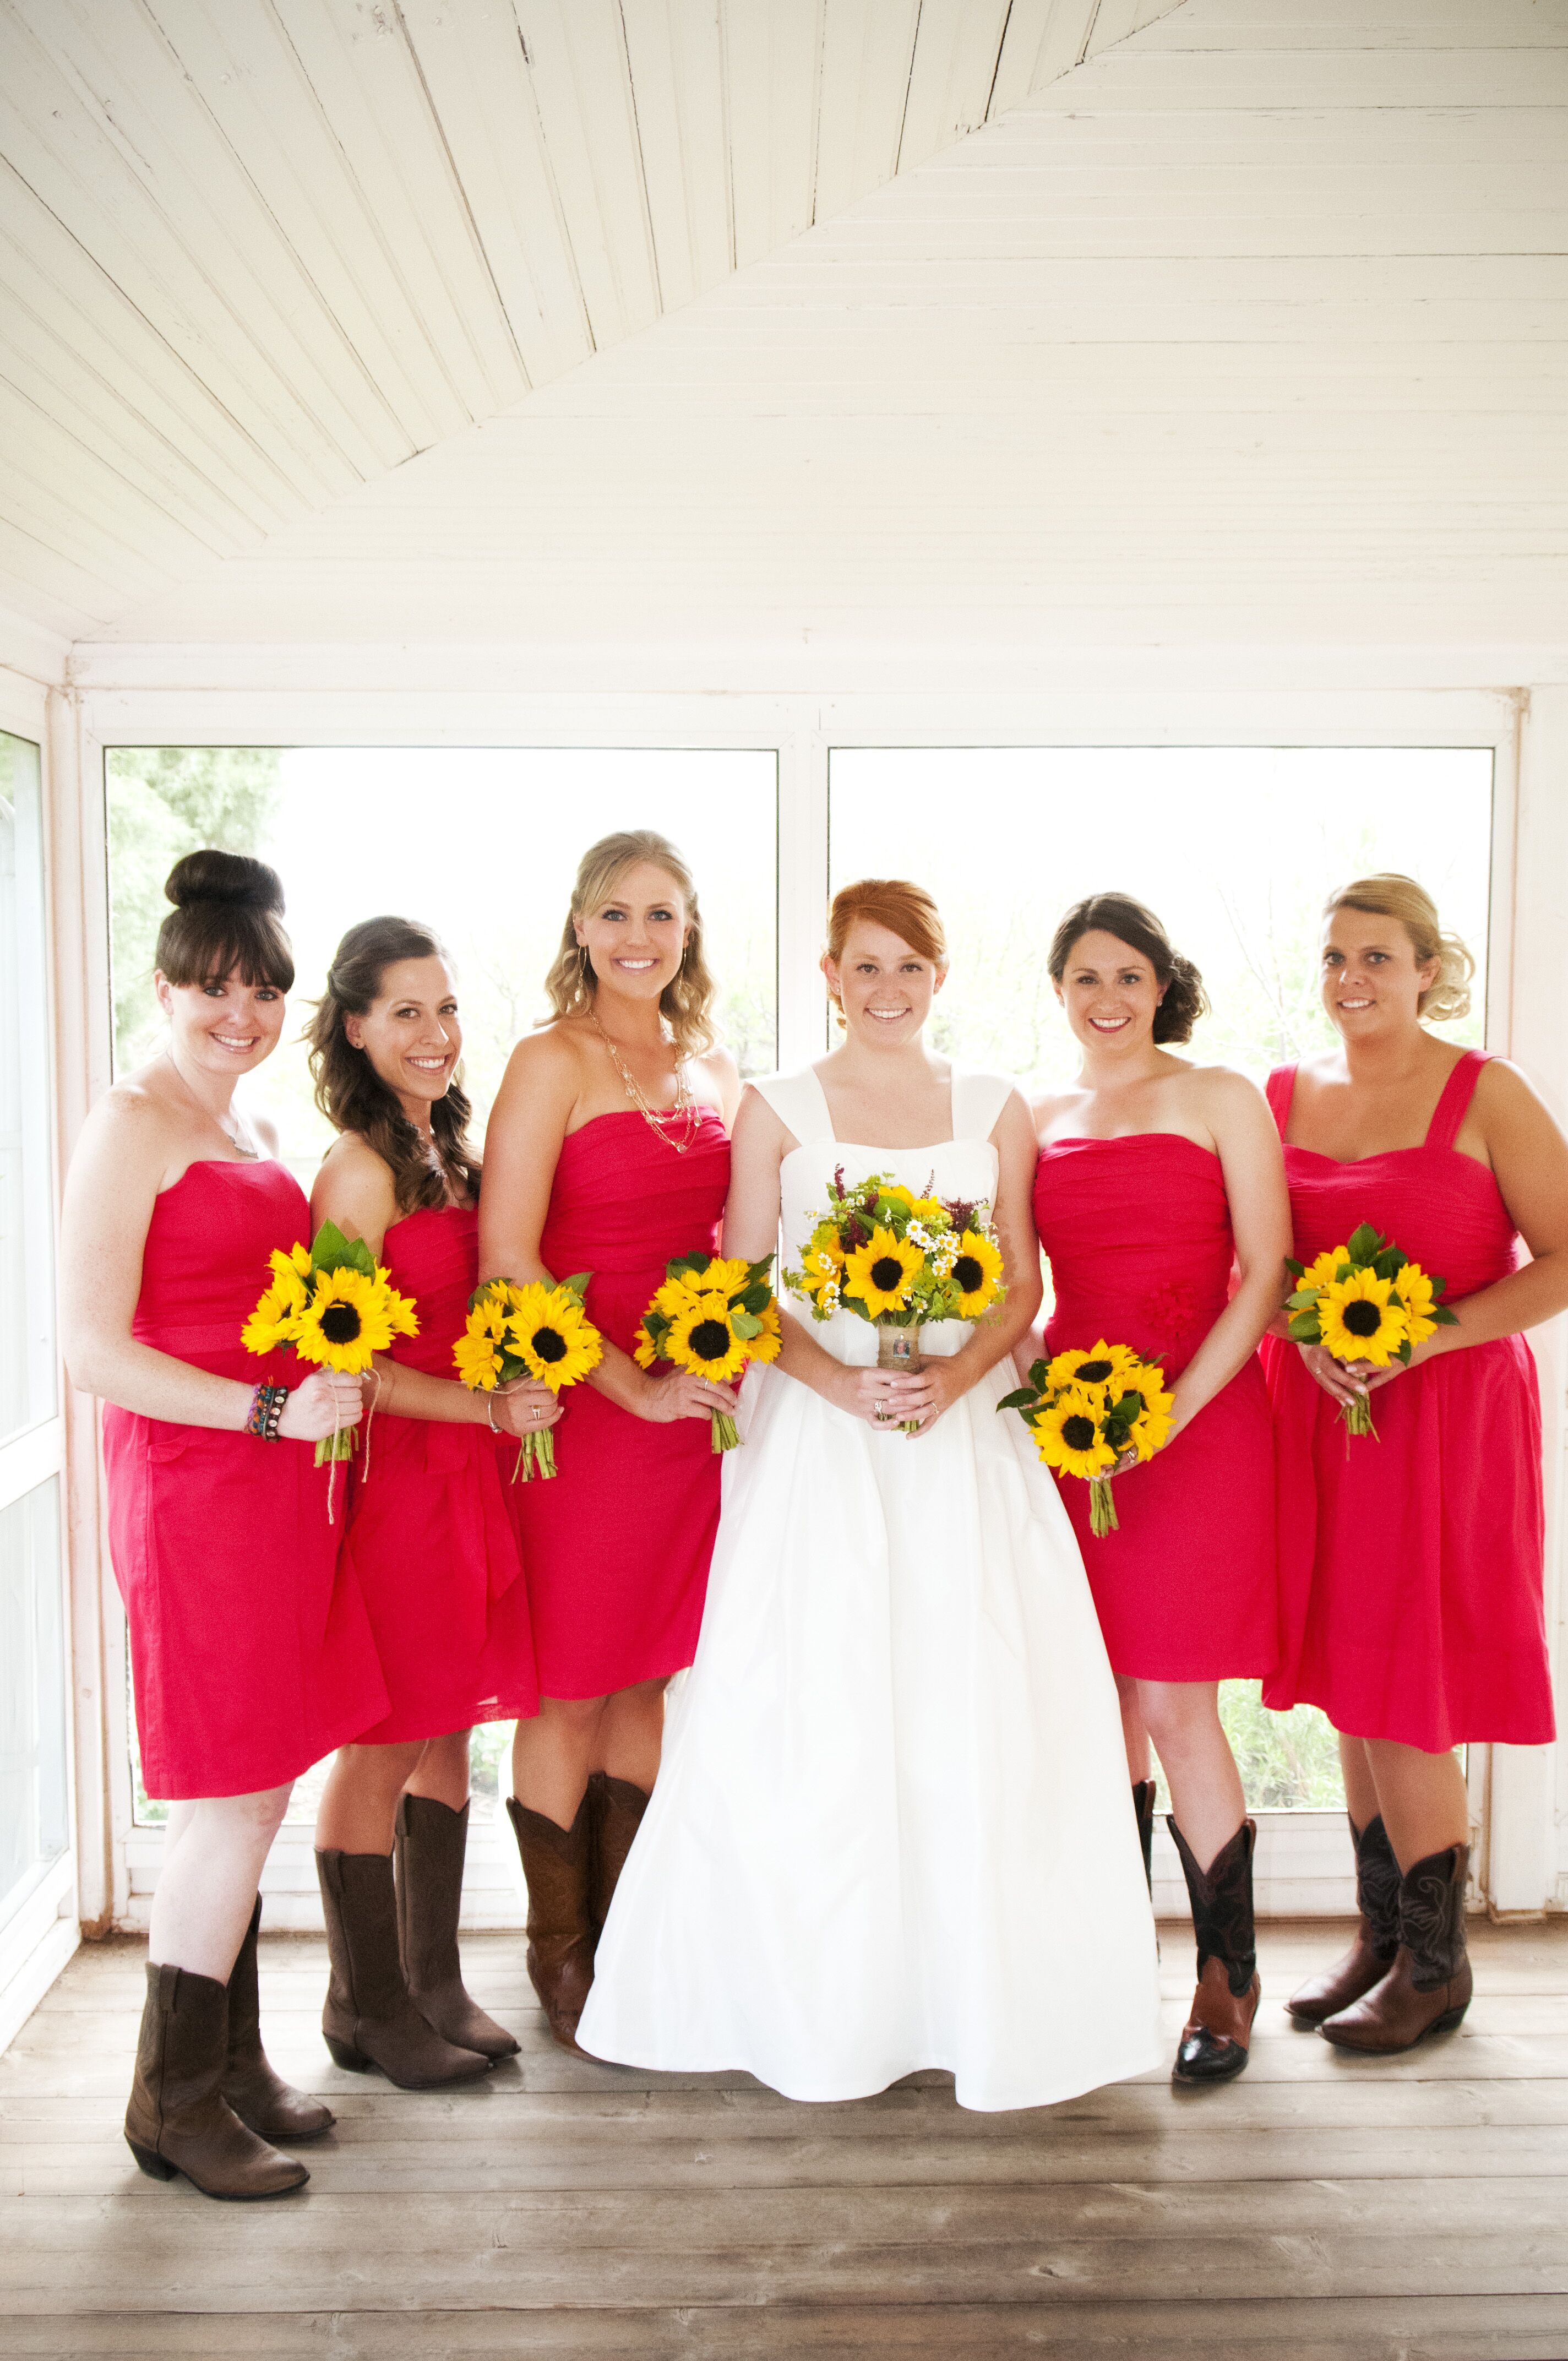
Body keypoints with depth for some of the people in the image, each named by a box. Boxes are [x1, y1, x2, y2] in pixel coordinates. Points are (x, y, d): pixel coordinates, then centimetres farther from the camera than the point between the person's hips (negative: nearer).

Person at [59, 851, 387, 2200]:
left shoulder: (255, 1135, 16)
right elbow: (92, 1350, -17)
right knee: (233, 1806, -1)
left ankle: (234, 2064, 28)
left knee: (255, 1798, 14)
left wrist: (331, 1396, 12)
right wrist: (268, 1410, -20)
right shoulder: (132, 1127, -10)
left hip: (278, 1486, 8)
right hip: (191, 1486, -8)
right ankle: (176, 2103, 15)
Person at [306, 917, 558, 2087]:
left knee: (449, 1736, 15)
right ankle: (368, 2005, 21)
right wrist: (488, 1408, -18)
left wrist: (514, 1403, 6)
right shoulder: (360, 1170, -13)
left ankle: (435, 1981, 30)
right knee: (384, 1746, 4)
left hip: (470, 1471, 8)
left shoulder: (448, 1150, 13)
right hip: (394, 1475, -8)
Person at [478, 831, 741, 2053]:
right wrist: (638, 1389, -17)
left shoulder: (716, 1068, 11)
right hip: (581, 1405, -6)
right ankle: (559, 1957, 23)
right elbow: (506, 1256, -16)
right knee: (573, 1691, 5)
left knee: (651, 1678, 14)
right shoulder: (553, 1062, -8)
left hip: (693, 1402, 6)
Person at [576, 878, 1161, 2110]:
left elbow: (1024, 1281, 7)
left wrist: (958, 1370, -12)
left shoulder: (995, 1109, 9)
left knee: (975, 1710, 1)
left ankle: (978, 1997, 18)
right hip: (818, 1431, -1)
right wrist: (836, 1380, -15)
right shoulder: (777, 1109, 5)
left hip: (968, 1428, 1)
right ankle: (816, 2002, 17)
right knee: (811, 1716, 0)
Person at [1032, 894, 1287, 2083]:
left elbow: (1266, 1272, -4)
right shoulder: (1040, 1120, 14)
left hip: (1199, 1425, -4)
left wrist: (1175, 1408, -14)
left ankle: (1230, 1972, 11)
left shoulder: (1221, 1098, 2)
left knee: (1173, 1705, -6)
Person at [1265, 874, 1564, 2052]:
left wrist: (1419, 1339, -17)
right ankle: (1381, 1934, 27)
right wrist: (1306, 1333, -8)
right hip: (1318, 1412, 5)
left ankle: (1436, 1965, 17)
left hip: (1444, 1415, -4)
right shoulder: (1285, 1093, 8)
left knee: (1403, 1693, -2)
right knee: (1353, 1684, 10)